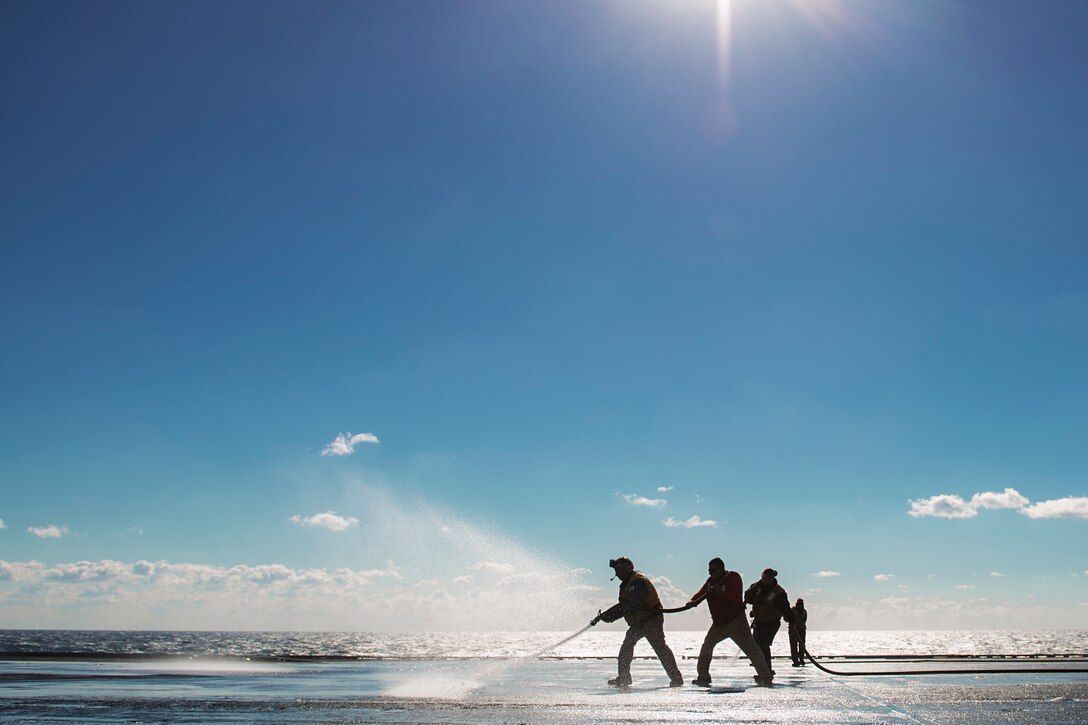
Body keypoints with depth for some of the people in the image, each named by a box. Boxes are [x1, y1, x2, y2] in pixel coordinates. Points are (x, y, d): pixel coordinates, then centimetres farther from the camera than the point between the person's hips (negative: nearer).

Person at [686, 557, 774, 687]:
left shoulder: (733, 578, -12)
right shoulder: (711, 581, 9)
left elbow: (736, 598, -23)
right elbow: (700, 594, 3)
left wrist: (721, 593, -33)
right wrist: (692, 601, -18)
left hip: (736, 621, -7)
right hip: (718, 623, 7)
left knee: (750, 648, -8)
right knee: (707, 646, 4)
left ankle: (765, 677, -4)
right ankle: (703, 677, 13)